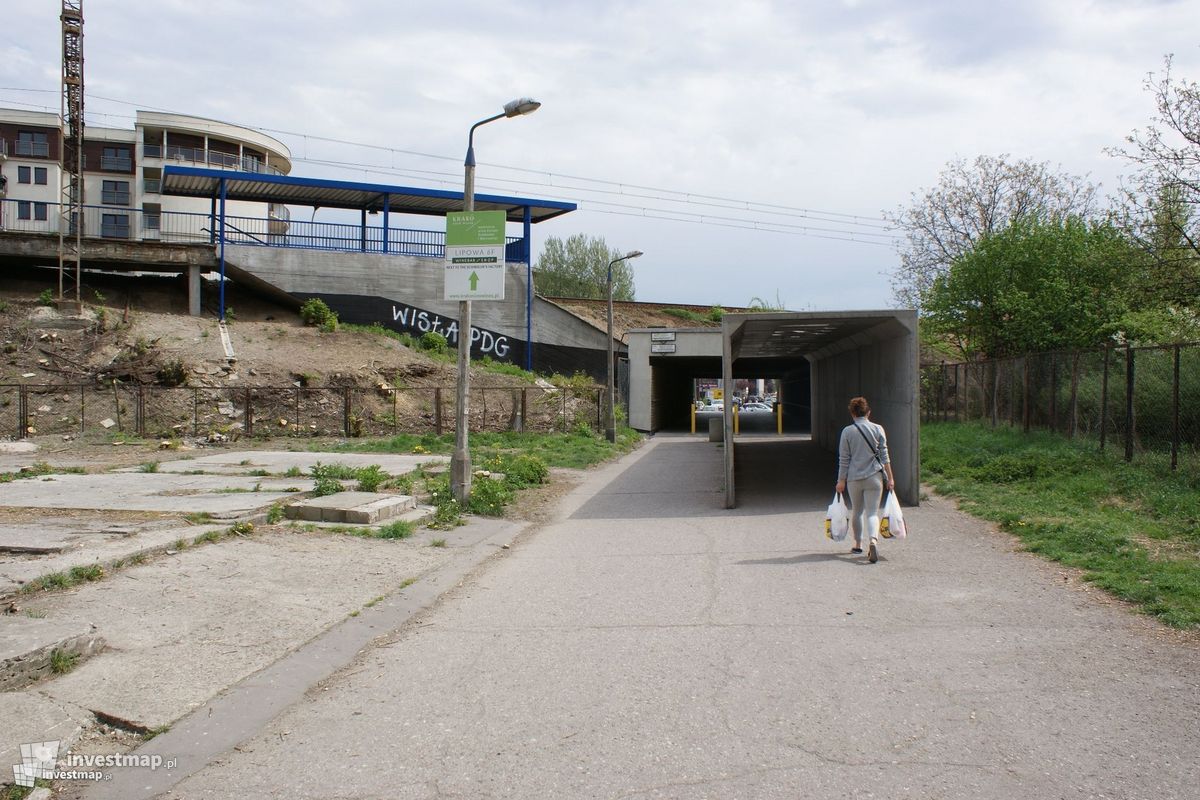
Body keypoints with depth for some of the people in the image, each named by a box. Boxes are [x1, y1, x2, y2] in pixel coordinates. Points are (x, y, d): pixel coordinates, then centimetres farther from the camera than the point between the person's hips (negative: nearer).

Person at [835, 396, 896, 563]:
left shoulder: (847, 431, -4)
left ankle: (858, 544, 30)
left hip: (854, 478, 0)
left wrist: (841, 480, 5)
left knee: (856, 511, 18)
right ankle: (873, 540, -24)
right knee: (872, 512, 1)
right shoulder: (878, 429, -1)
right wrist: (890, 477, 4)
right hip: (874, 477, 0)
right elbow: (884, 456, -1)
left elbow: (844, 459, -2)